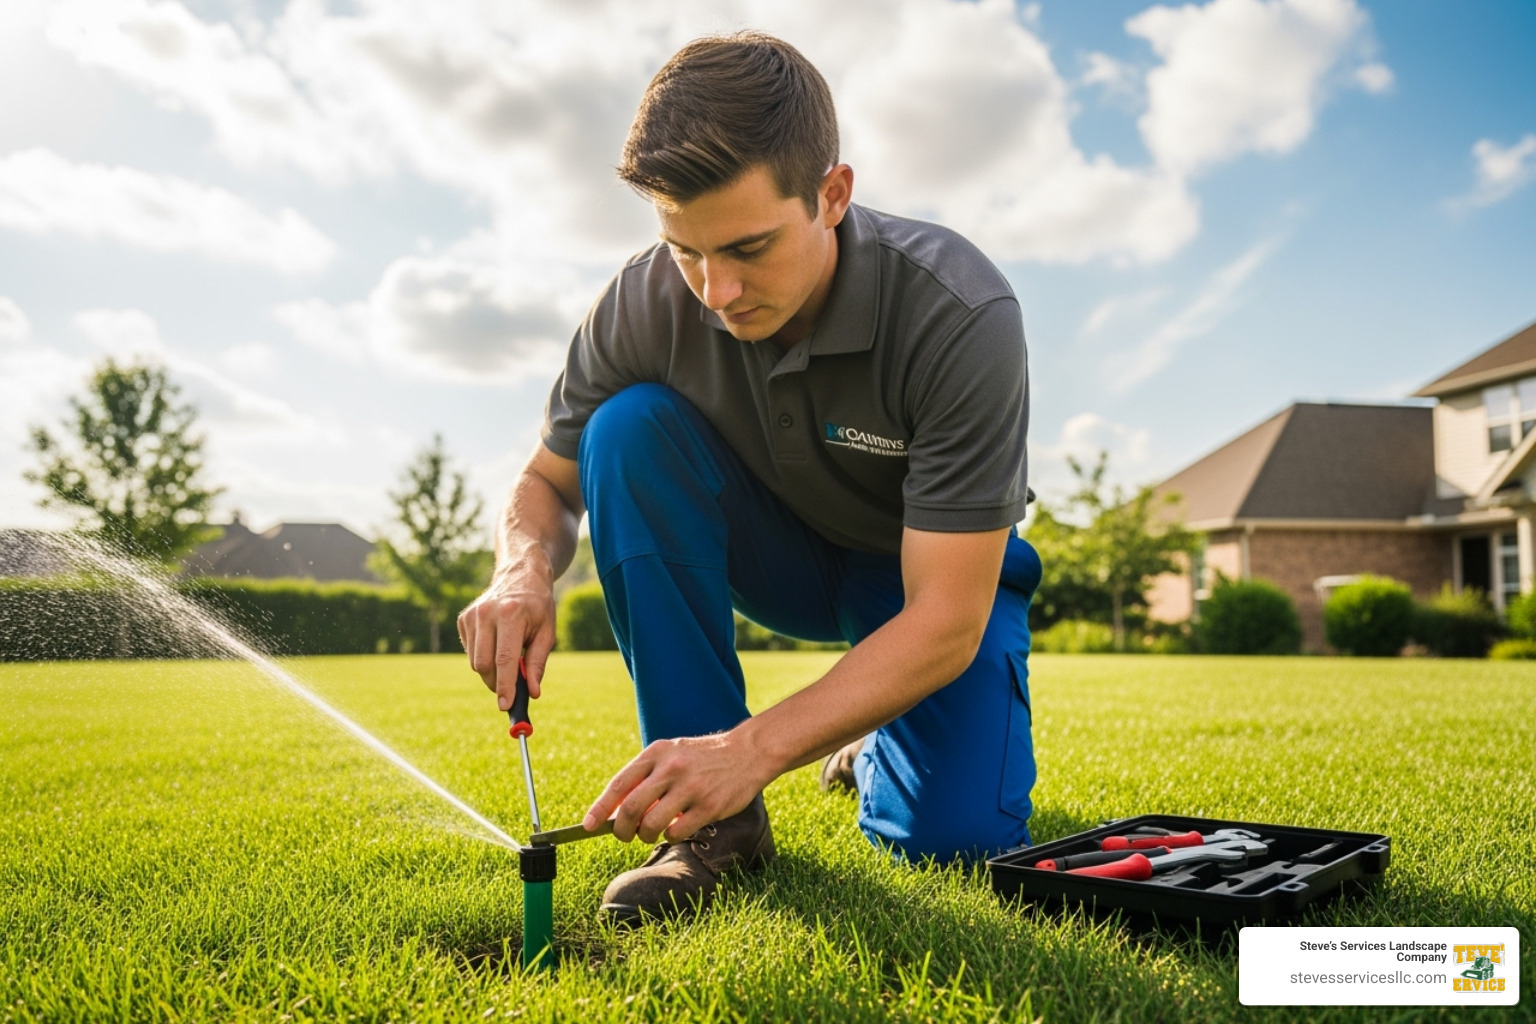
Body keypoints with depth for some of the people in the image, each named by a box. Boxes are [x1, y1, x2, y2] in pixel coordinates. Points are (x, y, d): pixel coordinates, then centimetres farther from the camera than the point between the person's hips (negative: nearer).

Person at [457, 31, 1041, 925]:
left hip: (934, 568, -2)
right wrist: (525, 573, -31)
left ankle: (872, 747, 17)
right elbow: (549, 481, -7)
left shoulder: (961, 315, -33)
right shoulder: (645, 305, -23)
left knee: (961, 835, -24)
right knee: (629, 426, -27)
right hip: (780, 551, 3)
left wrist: (752, 747, -43)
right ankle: (716, 815, -18)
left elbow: (945, 621, -33)